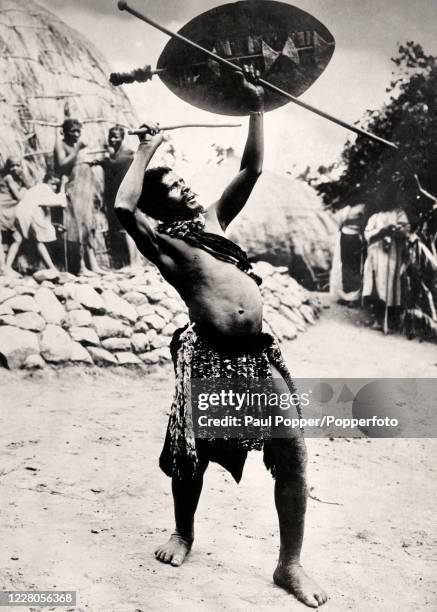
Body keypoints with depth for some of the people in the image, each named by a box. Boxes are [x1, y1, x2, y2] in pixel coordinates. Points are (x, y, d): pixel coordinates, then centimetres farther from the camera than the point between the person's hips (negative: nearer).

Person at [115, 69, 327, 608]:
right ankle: (184, 532, 37)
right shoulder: (159, 239, 4)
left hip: (258, 352, 5)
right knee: (193, 451, 8)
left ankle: (290, 564, 11)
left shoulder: (213, 220, 21)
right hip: (208, 353, -4)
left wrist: (255, 107, 21)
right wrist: (145, 151, -3)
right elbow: (122, 208, -16)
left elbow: (251, 169, 23)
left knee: (293, 455, -1)